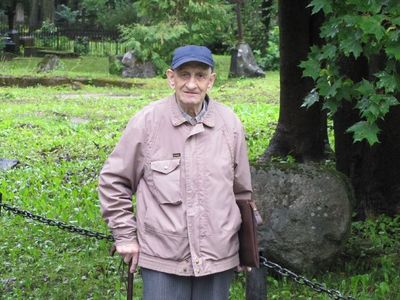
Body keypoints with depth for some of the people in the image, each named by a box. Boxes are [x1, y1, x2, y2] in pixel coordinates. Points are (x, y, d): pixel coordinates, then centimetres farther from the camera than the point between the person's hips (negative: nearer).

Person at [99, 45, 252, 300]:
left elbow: (241, 190, 9)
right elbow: (113, 181, 2)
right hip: (163, 260, -2)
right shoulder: (147, 121, -7)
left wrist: (247, 248, 13)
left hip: (218, 257, 2)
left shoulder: (229, 123, -1)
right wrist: (125, 236, 1)